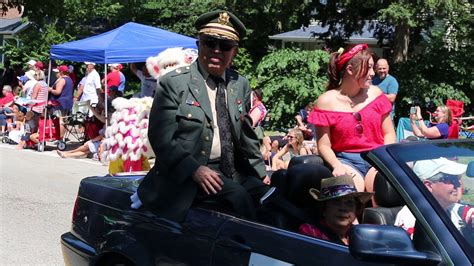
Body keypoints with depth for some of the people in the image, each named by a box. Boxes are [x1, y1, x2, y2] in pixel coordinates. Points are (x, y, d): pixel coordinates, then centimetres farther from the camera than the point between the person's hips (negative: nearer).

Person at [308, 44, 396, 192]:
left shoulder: (375, 93, 8)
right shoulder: (327, 101, -2)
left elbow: (389, 133, 11)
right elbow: (324, 145, -2)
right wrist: (337, 166, -20)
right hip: (347, 160, -2)